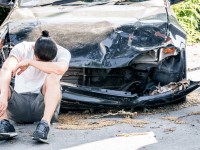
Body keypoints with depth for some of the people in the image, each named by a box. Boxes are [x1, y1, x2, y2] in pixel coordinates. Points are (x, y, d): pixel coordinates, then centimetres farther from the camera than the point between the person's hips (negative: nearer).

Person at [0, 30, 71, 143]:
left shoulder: (62, 53, -9)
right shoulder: (22, 48, -8)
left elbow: (61, 69, -35)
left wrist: (30, 62, -26)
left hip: (44, 105, -1)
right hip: (19, 105, 2)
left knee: (53, 76, -28)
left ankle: (45, 125, -41)